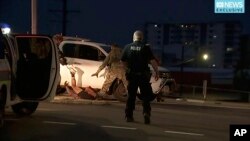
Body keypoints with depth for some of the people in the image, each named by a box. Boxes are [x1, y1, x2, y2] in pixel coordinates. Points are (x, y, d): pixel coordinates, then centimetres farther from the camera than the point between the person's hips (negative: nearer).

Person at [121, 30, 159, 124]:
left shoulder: (128, 47, 2)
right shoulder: (145, 47, -6)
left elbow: (123, 61, 7)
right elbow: (152, 61, -12)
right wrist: (156, 72, -3)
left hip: (131, 75, 2)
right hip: (143, 75, -2)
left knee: (131, 95, 12)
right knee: (146, 96, 5)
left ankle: (129, 116, 13)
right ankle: (146, 112, -14)